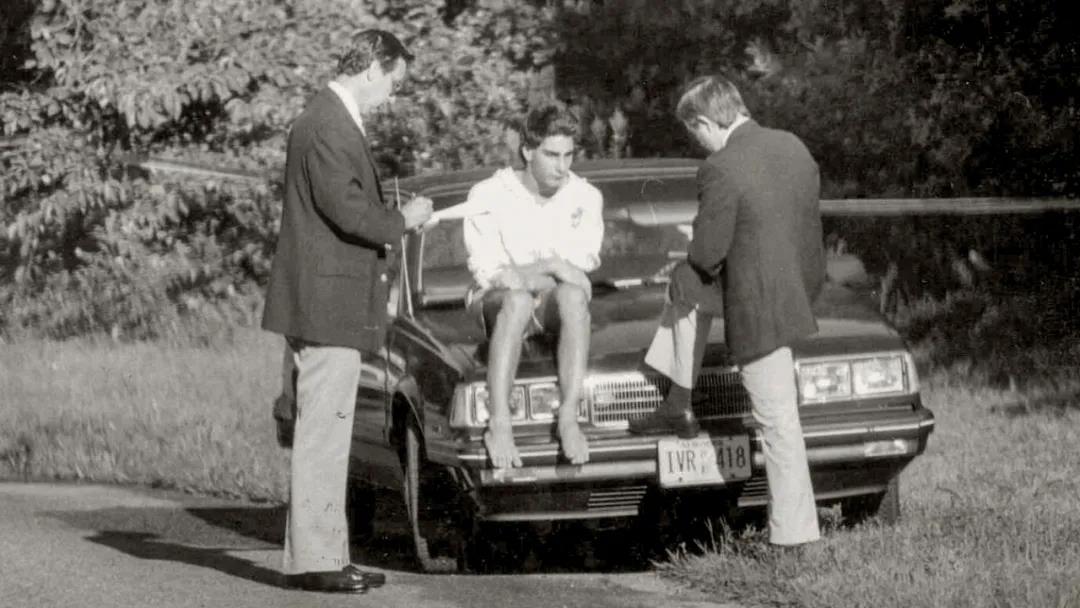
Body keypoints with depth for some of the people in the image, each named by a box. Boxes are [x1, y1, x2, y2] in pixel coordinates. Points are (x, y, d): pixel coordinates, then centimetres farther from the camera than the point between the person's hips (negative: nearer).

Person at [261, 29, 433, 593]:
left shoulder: (337, 121, 18)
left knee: (327, 435, 13)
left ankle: (324, 553, 18)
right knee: (322, 434, -9)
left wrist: (391, 221, 10)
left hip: (332, 305, 11)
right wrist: (401, 220, -8)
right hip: (326, 302, -11)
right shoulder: (325, 125, -16)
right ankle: (312, 559, -7)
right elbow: (347, 210, -22)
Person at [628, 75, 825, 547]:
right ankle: (677, 407, 31)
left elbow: (708, 252, -16)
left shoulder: (721, 170, -20)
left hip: (761, 308, -8)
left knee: (778, 421, -1)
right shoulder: (792, 146, 4)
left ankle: (794, 532, 5)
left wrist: (707, 260, 7)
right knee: (686, 282, 26)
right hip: (800, 285, 8)